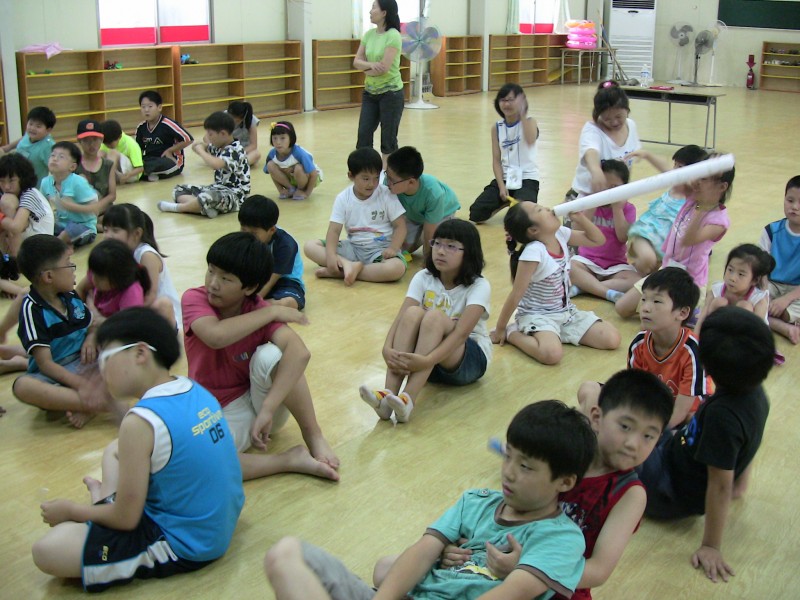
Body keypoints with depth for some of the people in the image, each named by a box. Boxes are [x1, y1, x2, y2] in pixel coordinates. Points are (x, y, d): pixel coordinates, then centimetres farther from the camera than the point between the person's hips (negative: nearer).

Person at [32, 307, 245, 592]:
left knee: (46, 550, -14)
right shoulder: (195, 390, -1)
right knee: (115, 450, 23)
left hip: (183, 546, -9)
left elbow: (125, 519, -17)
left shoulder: (141, 422, -24)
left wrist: (70, 510, 0)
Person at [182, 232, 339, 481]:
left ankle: (314, 436, -15)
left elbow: (299, 352, -32)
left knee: (271, 355, -31)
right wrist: (272, 312, -27)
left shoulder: (259, 309, -12)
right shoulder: (194, 299, -12)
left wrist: (268, 409, -42)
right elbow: (216, 336, -36)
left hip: (258, 399, 0)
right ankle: (290, 460, -22)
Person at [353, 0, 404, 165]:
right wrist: (370, 65, -18)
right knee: (364, 134, 4)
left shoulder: (393, 36, -15)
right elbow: (356, 61, 2)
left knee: (388, 138, 2)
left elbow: (384, 68, -21)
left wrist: (365, 69, -4)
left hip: (391, 93, -6)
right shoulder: (369, 34, 5)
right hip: (370, 92, 6)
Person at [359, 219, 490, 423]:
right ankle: (388, 395, -40)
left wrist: (427, 360, -43)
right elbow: (400, 318, -15)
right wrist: (387, 349, -36)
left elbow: (461, 332, -28)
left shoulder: (479, 286, -14)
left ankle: (408, 399, -44)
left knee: (434, 317, -32)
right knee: (413, 313, -27)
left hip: (469, 360, -3)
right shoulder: (423, 278, -3)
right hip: (426, 361, 3)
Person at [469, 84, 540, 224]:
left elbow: (531, 141, -29)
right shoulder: (497, 128, 5)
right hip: (504, 178, 4)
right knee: (476, 215, -11)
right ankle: (505, 202, 17)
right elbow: (496, 160, 2)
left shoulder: (529, 121, -5)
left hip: (527, 179, -3)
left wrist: (522, 114, -31)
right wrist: (501, 186, -11)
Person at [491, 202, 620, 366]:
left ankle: (558, 333, 11)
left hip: (567, 312, 7)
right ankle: (512, 333, -7)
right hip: (538, 316, -7)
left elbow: (598, 240, 10)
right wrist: (500, 329, -16)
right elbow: (516, 294, -22)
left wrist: (580, 217, -8)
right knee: (551, 354, -36)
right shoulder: (533, 252, -26)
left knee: (612, 339, -5)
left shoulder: (561, 234, -5)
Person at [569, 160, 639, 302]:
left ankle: (583, 287, -31)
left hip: (615, 266, 0)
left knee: (637, 281, -30)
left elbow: (623, 237, -13)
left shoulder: (628, 209, 1)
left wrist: (617, 208, -16)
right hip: (587, 260, 0)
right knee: (569, 267, -34)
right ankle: (609, 293, -38)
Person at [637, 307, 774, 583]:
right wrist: (741, 484, 22)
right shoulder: (755, 393, -11)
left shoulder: (722, 414, -36)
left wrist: (711, 547, -20)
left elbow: (720, 485, -29)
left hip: (670, 494, -8)